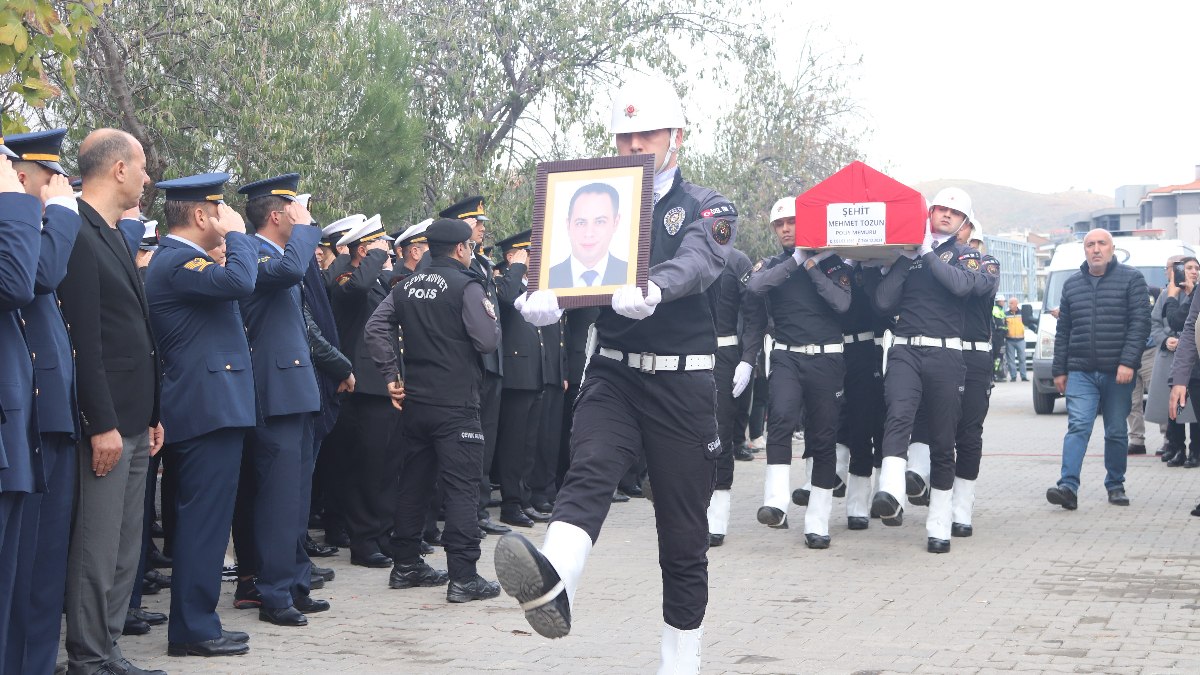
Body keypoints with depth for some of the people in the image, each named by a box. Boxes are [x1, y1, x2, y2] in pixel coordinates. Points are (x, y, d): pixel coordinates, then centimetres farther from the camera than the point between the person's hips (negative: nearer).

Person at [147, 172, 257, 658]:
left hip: (207, 409, 11)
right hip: (211, 409, -11)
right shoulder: (177, 261, -15)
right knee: (204, 520, -6)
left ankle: (195, 621, 21)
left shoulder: (177, 259, 18)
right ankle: (192, 629, -1)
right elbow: (240, 280, -29)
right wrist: (236, 233, -15)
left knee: (204, 519, 14)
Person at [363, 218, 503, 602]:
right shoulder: (466, 286, -10)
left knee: (413, 482, 15)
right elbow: (487, 342, -15)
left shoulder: (407, 286, 9)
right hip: (456, 404, -7)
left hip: (415, 400, 7)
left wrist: (391, 375, 6)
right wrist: (490, 315, 5)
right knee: (461, 488, -5)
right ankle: (463, 577, -7)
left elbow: (376, 328, 3)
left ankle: (406, 565, 22)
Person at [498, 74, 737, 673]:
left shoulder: (708, 209, 3)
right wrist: (544, 297, -32)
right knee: (588, 470, -28)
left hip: (682, 383, -1)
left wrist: (652, 289, -43)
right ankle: (551, 584, -55)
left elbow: (696, 263, -20)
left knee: (683, 533, 3)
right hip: (612, 375, 1)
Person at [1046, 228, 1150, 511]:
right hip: (1081, 371, 2)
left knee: (1116, 432, 7)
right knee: (1077, 427, -10)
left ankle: (1115, 485, 20)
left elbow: (1141, 323, -6)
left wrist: (1128, 362, -16)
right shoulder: (1072, 284, 13)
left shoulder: (1131, 279, 1)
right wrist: (1059, 370, 11)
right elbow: (1063, 331, 16)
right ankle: (1068, 487, -19)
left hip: (1118, 372, -2)